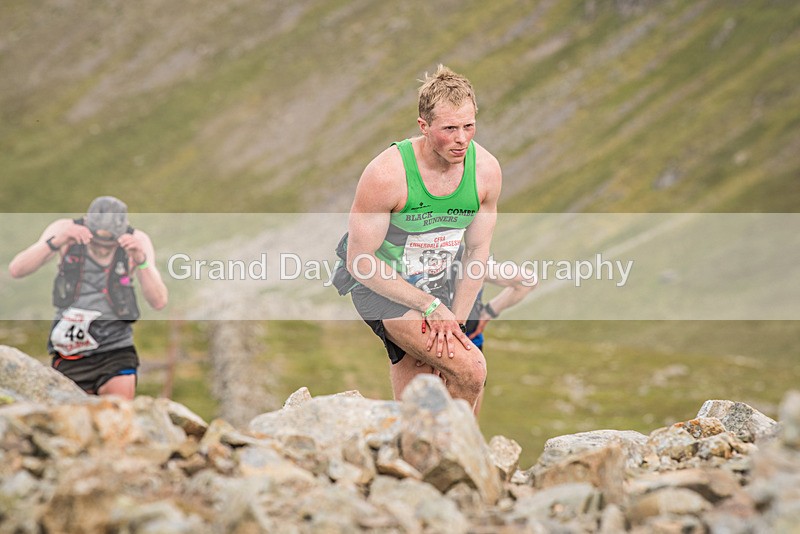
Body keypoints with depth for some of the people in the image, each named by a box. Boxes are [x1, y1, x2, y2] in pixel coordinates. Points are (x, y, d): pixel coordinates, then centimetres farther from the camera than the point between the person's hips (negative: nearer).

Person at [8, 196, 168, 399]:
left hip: (116, 353, 0)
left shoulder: (136, 241, -8)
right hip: (70, 355, 0)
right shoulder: (65, 229, -8)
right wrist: (55, 243, -33)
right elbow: (16, 270, -19)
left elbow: (158, 302, -17)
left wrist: (142, 261, -32)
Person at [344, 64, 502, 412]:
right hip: (382, 289, -5)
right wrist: (430, 306, -22)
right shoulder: (387, 174, -26)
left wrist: (454, 320, -10)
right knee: (471, 370, -22)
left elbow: (477, 252, 0)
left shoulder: (486, 170, -11)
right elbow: (360, 262, -20)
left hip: (438, 289, 6)